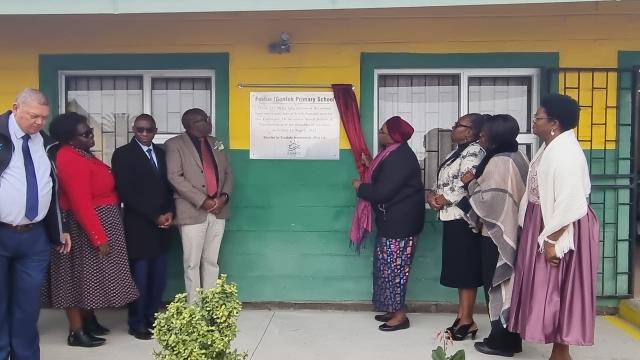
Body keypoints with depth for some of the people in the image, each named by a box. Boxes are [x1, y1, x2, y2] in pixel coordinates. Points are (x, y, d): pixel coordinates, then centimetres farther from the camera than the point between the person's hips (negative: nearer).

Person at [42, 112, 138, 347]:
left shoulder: (79, 153, 9)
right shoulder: (71, 160, -23)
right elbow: (81, 204, -26)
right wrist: (99, 238, -25)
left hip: (99, 222, 10)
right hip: (85, 227, -10)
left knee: (90, 273, 17)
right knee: (81, 274, -1)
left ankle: (88, 320, 29)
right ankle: (76, 332, 9)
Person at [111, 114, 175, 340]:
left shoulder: (161, 153, 14)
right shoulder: (123, 154, -4)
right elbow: (126, 193, -11)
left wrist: (169, 212, -2)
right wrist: (154, 217, -12)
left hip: (162, 224, 5)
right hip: (139, 226, -5)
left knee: (159, 276, 9)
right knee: (140, 276, 1)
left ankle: (153, 318, 22)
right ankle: (137, 323, 15)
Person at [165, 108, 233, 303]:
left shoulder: (216, 143, 14)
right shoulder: (175, 144, -3)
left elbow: (228, 173, 14)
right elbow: (175, 177, -12)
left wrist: (224, 196, -5)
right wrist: (202, 201, -17)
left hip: (218, 211, 5)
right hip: (193, 211, -5)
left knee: (211, 261, 11)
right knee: (193, 263, 2)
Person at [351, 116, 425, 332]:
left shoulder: (400, 159, -22)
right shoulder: (394, 154, 11)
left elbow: (383, 192, -24)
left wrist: (360, 187, -9)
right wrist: (370, 166, 12)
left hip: (401, 222, -10)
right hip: (392, 220, 10)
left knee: (394, 267, -2)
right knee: (387, 266, 16)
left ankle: (400, 315, 10)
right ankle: (393, 309, 27)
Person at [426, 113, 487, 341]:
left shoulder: (474, 152, -11)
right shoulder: (459, 151, 19)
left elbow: (464, 186, -20)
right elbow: (445, 181, 21)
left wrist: (442, 200, -6)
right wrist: (432, 195, 1)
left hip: (463, 218, -10)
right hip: (453, 218, 10)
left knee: (466, 271, -4)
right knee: (458, 269, 12)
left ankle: (467, 322, 4)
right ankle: (462, 316, 21)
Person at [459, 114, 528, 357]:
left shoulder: (498, 162, -20)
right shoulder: (518, 158, 10)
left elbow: (488, 200, -22)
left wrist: (471, 183, -8)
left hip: (498, 233, -9)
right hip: (513, 231, 9)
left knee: (497, 284, 1)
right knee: (508, 283, 15)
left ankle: (501, 340, 11)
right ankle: (511, 338, 24)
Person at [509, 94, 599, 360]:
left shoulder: (565, 153, -21)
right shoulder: (550, 148, 9)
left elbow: (569, 203, -24)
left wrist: (553, 240, -23)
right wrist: (545, 235, 16)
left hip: (560, 230, -10)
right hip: (543, 224, 10)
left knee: (557, 288, 1)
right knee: (548, 288, 15)